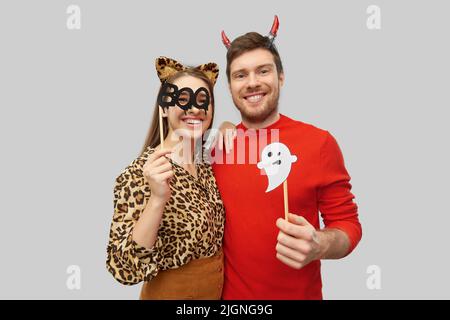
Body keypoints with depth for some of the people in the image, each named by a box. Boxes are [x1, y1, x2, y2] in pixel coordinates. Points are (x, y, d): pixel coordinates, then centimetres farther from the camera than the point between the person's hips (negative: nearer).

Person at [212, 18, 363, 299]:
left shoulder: (320, 143, -15)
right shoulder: (218, 145, -7)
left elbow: (348, 224, -9)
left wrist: (319, 245, -27)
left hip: (298, 294, -2)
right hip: (229, 292, 3)